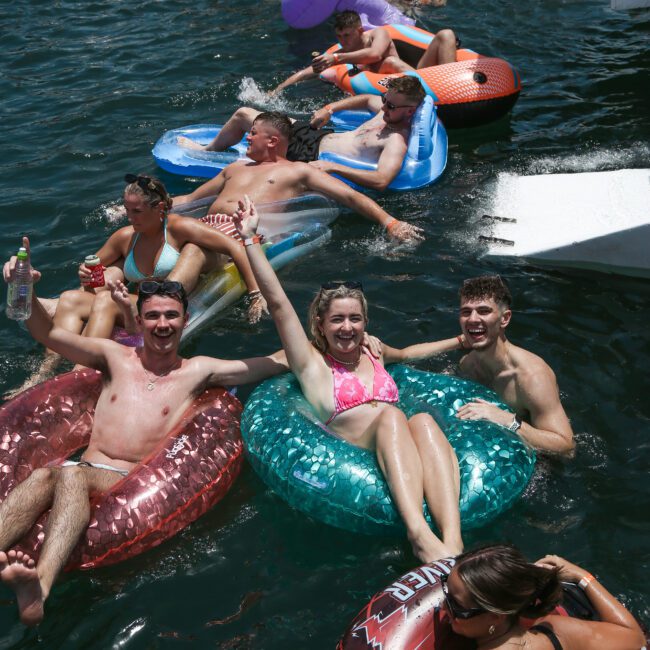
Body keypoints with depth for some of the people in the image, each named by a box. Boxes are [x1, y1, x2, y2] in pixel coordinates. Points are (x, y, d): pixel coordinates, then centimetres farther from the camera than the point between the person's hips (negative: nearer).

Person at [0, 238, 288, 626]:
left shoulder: (198, 371, 15)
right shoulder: (115, 357, 22)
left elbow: (278, 361, 13)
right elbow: (49, 333, 15)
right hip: (87, 468, 3)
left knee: (72, 477, -37)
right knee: (43, 475, -34)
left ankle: (40, 586, -61)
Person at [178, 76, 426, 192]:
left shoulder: (397, 141, -26)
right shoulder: (389, 112, 1)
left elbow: (381, 181, -42)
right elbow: (366, 99, 24)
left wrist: (333, 166, -41)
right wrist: (329, 108, 14)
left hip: (312, 156, -9)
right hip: (319, 136, 9)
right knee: (243, 113, 15)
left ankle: (206, 151, 34)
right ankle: (209, 148, 45)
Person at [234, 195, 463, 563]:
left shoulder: (373, 353, 29)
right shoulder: (312, 363, 15)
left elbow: (410, 353, 54)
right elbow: (277, 303, 8)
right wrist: (251, 239, 6)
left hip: (401, 451, 4)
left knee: (424, 420, -30)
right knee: (390, 416, -34)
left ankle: (453, 540, -53)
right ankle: (419, 536, -56)